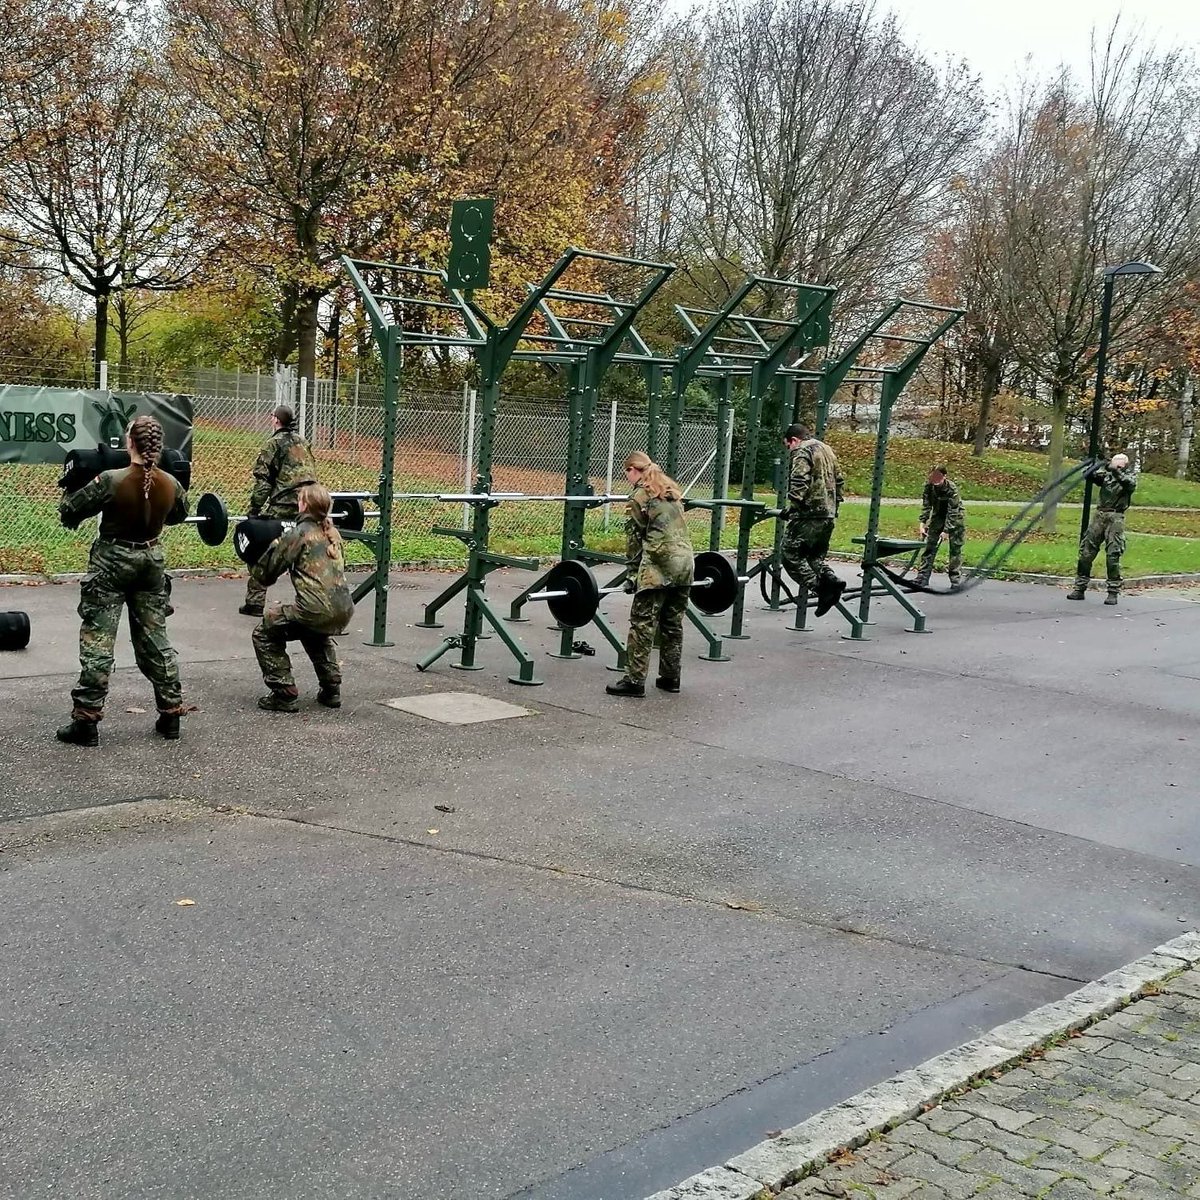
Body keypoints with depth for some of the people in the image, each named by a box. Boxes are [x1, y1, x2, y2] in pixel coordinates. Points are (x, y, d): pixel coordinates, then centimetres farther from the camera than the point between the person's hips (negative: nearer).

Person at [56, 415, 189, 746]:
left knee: (97, 642, 1)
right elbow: (178, 515, 14)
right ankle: (171, 714, 16)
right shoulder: (171, 484, -7)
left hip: (111, 564, -4)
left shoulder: (111, 481, -21)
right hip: (151, 563, 4)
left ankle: (86, 720, 2)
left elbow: (68, 512, -12)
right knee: (155, 639, 13)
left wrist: (80, 482, 3)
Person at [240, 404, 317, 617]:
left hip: (283, 505, -6)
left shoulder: (274, 444, -1)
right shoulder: (302, 442, 19)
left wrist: (253, 511, -5)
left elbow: (263, 481, -7)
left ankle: (255, 602, 1)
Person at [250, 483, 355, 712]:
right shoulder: (332, 533, 15)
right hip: (344, 611, 7)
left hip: (317, 610, -7)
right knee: (315, 632, 40)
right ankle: (331, 691, 32)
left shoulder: (298, 534, -4)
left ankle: (284, 695, 10)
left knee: (265, 634, 15)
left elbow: (264, 575, 0)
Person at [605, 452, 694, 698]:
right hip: (686, 560, 7)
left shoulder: (639, 497, -1)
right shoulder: (672, 491, 20)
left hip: (659, 562, -7)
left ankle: (634, 681, -5)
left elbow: (634, 539, -2)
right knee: (673, 623, 15)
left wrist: (634, 573, 3)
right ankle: (670, 677, 21)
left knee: (643, 623, -4)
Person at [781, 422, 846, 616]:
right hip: (829, 515, 9)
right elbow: (838, 481, 23)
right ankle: (831, 580, -8)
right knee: (815, 556, 16)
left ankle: (819, 588, -15)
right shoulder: (827, 450, 23)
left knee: (791, 554, -3)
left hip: (809, 513, -9)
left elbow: (799, 483, -19)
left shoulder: (802, 451, -5)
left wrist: (792, 506, -16)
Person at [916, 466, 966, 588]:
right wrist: (922, 523, -20)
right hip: (937, 516, 5)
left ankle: (956, 579, -1)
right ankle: (922, 578, 0)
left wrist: (946, 531, -30)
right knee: (929, 546, 0)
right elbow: (926, 505, -11)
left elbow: (952, 512, -28)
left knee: (955, 548, -5)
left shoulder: (952, 489, -30)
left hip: (955, 518, -4)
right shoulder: (929, 485, -17)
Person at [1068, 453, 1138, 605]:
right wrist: (1101, 467, -16)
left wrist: (1118, 472, -29)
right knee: (1086, 551, 2)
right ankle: (1079, 588, 8)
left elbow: (1131, 484, -17)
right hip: (1100, 514, 3)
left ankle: (1113, 592, -2)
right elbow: (1088, 476, 0)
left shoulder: (1130, 474, 4)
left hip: (1116, 518, -3)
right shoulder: (1106, 472, 11)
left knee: (1113, 555, -7)